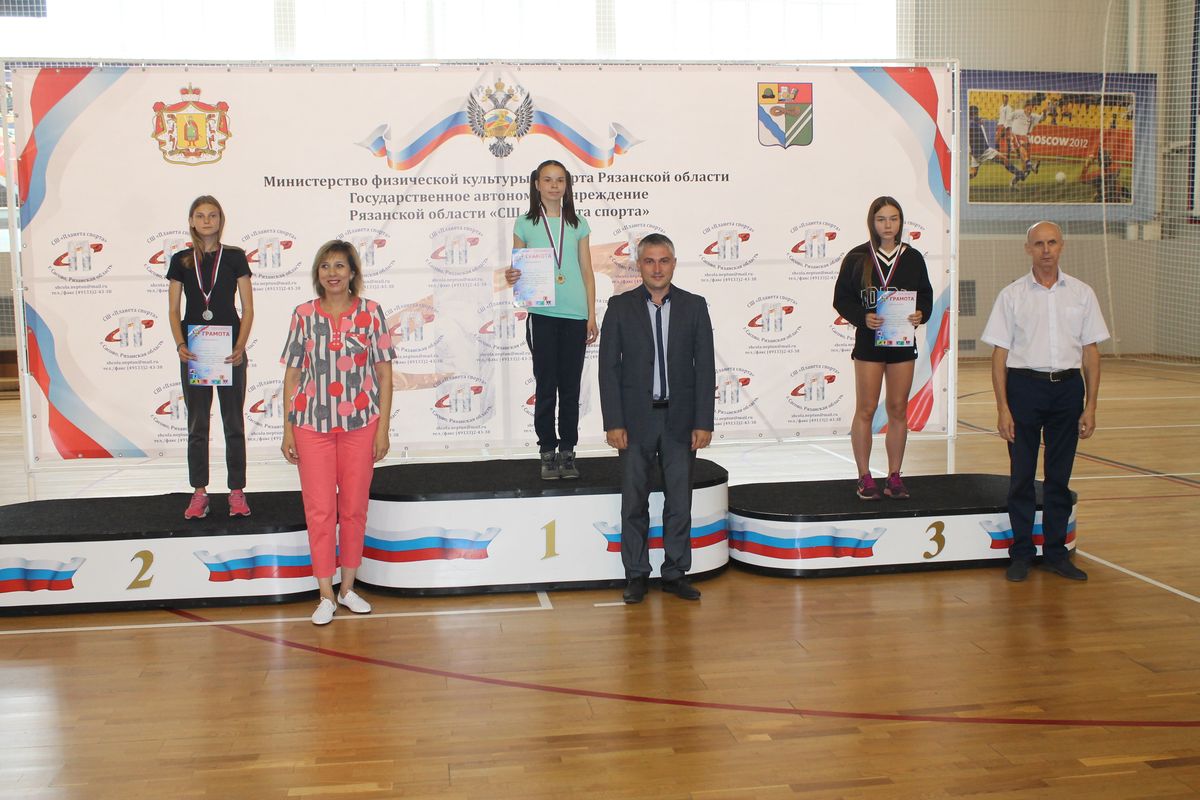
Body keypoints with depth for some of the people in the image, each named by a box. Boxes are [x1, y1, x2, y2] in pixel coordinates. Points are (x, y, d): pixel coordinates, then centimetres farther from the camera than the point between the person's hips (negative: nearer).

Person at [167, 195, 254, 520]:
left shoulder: (234, 257, 1)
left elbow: (248, 308, 0)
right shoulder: (181, 260, 6)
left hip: (229, 350, -2)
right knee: (197, 424, 7)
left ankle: (237, 492, 11)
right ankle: (199, 492, 15)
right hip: (193, 352, 2)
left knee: (234, 423, 4)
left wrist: (240, 346, -13)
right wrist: (180, 344, -11)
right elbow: (173, 311, 6)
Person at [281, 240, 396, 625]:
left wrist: (383, 429, -2)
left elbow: (384, 373, 1)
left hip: (360, 423, 0)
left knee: (354, 508, 8)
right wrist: (287, 429, 2)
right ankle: (325, 596, 12)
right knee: (319, 510, 1)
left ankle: (348, 588, 24)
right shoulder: (304, 314, 2)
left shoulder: (370, 312, -1)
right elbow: (292, 374, 5)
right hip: (312, 423, 0)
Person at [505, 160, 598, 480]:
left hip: (575, 315, 1)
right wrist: (511, 277, -15)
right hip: (541, 314, -1)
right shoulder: (525, 225, 6)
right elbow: (518, 269, 10)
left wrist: (592, 316, 4)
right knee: (546, 385, 1)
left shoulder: (578, 225, 10)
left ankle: (567, 451, 12)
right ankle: (547, 452, 9)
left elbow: (587, 272, 10)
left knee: (570, 386, 4)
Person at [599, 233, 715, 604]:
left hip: (680, 420, 1)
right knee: (634, 501, 6)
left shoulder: (694, 306, 3)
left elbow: (705, 367, 1)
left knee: (679, 501, 7)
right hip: (636, 419, -1)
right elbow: (609, 368, -1)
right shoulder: (620, 306, 1)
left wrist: (703, 422, -5)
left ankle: (675, 573, 18)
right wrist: (613, 423, -8)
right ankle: (636, 574, 17)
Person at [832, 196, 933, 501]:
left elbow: (926, 296, 8)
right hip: (868, 340, -2)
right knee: (866, 409, 0)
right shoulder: (857, 257, -2)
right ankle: (864, 478, 10)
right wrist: (863, 317, -19)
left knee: (898, 410, 6)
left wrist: (920, 314, -14)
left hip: (903, 341, 2)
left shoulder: (912, 258, 4)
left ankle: (894, 477, 16)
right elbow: (841, 298, -2)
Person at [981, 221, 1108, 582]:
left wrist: (1090, 406, 1)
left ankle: (1056, 552, 19)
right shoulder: (1012, 295, 1)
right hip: (1024, 386, -1)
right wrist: (1003, 407, -7)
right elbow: (999, 353, -1)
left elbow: (1090, 352, 6)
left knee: (1060, 476, 8)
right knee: (1021, 475, 3)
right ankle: (1021, 552, 14)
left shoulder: (1082, 294, 6)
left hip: (1068, 388, 2)